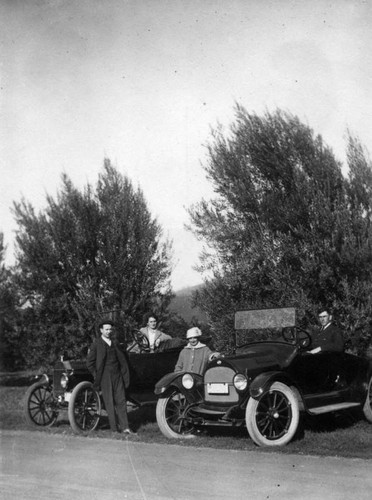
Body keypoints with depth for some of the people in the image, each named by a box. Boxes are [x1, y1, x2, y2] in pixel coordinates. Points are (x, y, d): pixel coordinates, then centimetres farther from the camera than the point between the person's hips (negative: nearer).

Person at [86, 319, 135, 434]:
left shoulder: (115, 344, 13)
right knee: (110, 403, -1)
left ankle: (125, 427, 0)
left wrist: (125, 376, 7)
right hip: (105, 378, -4)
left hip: (117, 376, 4)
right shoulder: (96, 345, -1)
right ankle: (115, 428, 4)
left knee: (121, 401, 0)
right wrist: (97, 376, -1)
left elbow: (123, 360, 16)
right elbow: (90, 363, 0)